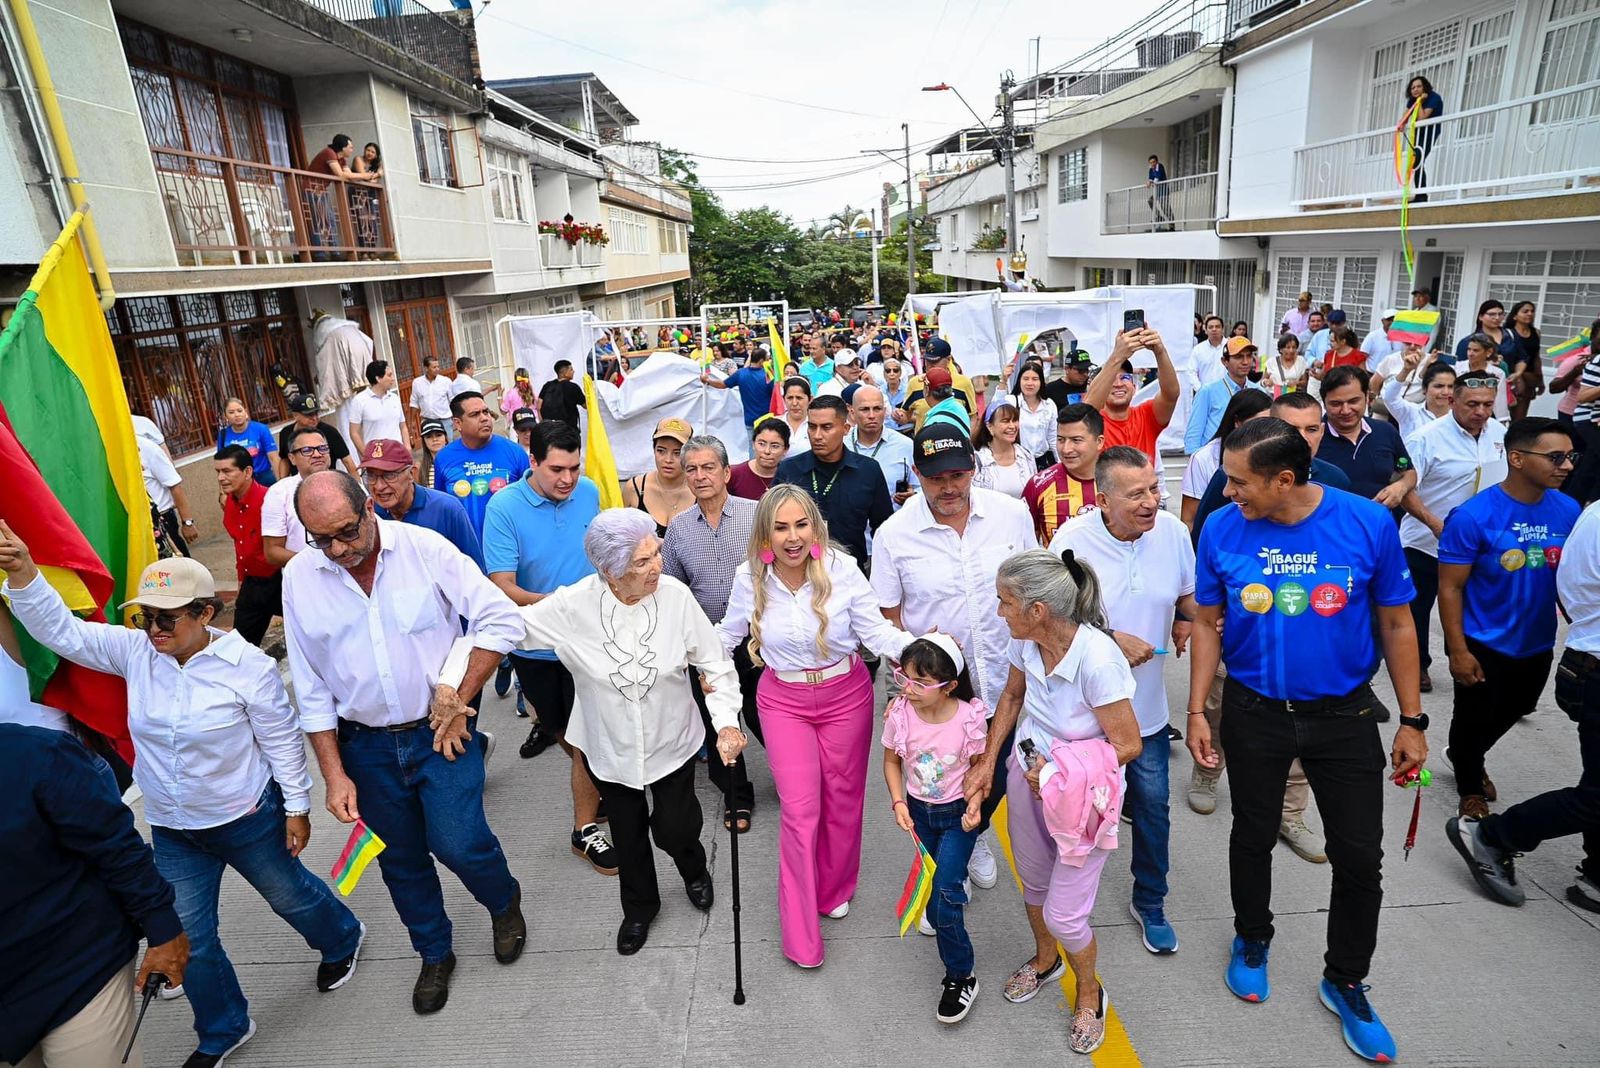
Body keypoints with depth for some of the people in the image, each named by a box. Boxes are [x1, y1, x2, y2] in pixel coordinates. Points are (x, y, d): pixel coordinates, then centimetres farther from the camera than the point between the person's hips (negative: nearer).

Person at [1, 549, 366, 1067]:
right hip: (173, 831, 5)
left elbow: (282, 742, -14)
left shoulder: (248, 665, -22)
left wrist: (297, 807, -9)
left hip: (249, 818, -4)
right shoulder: (135, 650, -9)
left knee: (289, 895, 18)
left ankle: (342, 940, 52)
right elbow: (61, 630, -15)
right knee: (187, 937, 14)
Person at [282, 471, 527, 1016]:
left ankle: (503, 901, 29)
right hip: (365, 745, 3)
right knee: (400, 860, 15)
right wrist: (333, 773, -2)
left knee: (458, 843, -7)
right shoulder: (299, 577, -5)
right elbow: (311, 688, 1)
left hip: (439, 733, -3)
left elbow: (502, 620, -13)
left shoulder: (424, 548, -14)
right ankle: (435, 955, 41)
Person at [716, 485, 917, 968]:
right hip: (783, 701, 0)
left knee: (842, 798, 17)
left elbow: (875, 630, -16)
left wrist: (917, 645, -32)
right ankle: (801, 936, 15)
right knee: (799, 810, -2)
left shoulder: (841, 569, -18)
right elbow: (728, 634, 5)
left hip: (846, 695, 1)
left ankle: (835, 890, 45)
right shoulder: (750, 578, -13)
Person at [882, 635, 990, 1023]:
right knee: (929, 888, 17)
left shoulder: (969, 718, -24)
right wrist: (899, 803, -13)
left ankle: (961, 977, 10)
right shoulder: (899, 714, -18)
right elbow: (892, 761, -1)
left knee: (944, 893, -10)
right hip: (919, 811, 4)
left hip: (958, 813, -3)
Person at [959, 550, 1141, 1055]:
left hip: (1081, 795, -6)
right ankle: (1045, 959, 56)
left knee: (1063, 913, 4)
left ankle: (1089, 991, 38)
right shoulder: (1025, 642, -15)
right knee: (1033, 881, 25)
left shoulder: (1097, 659, -33)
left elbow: (1127, 744, -22)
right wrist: (987, 762, 1)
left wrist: (1061, 772, -20)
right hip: (1027, 775, 6)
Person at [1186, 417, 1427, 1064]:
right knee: (1253, 838, 17)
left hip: (1345, 716, 0)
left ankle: (1345, 982, 34)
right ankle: (1252, 940, 43)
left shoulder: (1369, 524, -14)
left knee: (1360, 859, 9)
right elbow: (1207, 623, -2)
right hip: (1253, 713, 0)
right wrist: (1196, 712, -4)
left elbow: (1396, 624, -3)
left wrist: (1412, 721, -2)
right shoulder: (1222, 530, -12)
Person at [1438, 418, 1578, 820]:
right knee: (1475, 720, 13)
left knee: (1511, 713, 25)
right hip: (1483, 646, -5)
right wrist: (1457, 650, -20)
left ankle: (1464, 757, 53)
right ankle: (1470, 787, 39)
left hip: (1538, 644, 6)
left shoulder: (1568, 510, -8)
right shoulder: (1473, 515, -23)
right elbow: (1450, 587, -19)